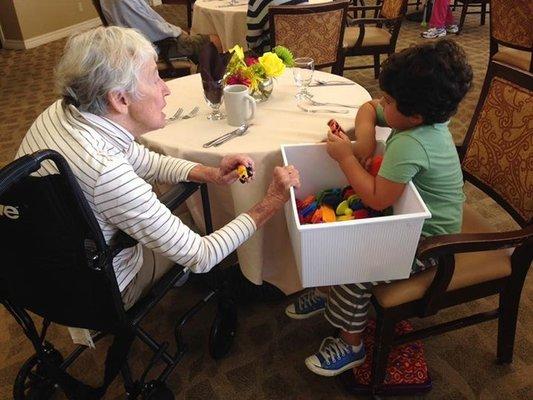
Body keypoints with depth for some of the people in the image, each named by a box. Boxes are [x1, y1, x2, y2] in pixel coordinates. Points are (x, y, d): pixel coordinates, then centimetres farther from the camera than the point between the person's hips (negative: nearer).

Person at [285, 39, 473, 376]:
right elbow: (368, 109, 9)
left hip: (427, 239, -10)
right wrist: (365, 139, -12)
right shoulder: (426, 119, -5)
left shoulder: (410, 145, -33)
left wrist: (346, 157, -24)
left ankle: (351, 346, 4)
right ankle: (326, 291, 29)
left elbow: (377, 199, -33)